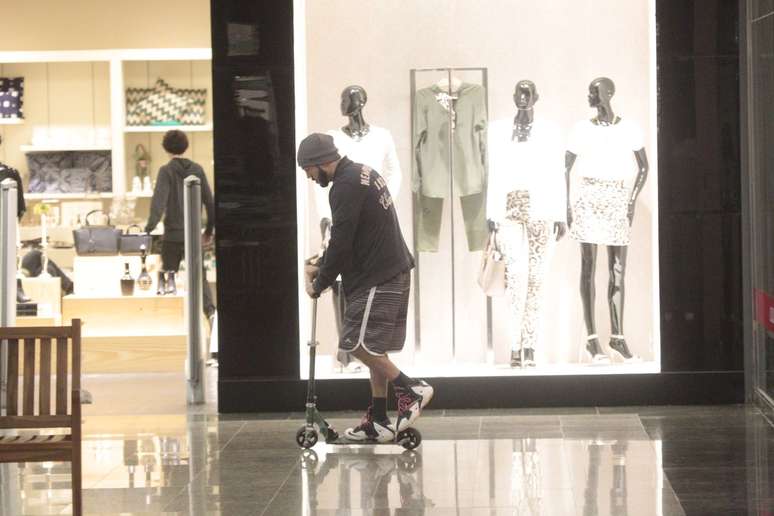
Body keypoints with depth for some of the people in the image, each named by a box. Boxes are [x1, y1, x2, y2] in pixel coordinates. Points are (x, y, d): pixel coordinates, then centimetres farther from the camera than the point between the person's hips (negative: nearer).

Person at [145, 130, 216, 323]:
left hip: (172, 234, -3)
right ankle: (210, 310, -16)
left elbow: (159, 201, -16)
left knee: (168, 274, 14)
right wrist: (209, 229, 17)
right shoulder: (197, 169, 6)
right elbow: (209, 201, 8)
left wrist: (149, 227, -19)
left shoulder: (166, 171, -5)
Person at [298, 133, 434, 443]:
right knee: (373, 346, 12)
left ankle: (410, 390, -9)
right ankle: (378, 422, 14)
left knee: (356, 343, -11)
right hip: (395, 273, 11)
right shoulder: (362, 174, 18)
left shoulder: (346, 186, -15)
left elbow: (341, 242, -16)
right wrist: (319, 265, 17)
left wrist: (320, 283, -4)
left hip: (378, 279, -11)